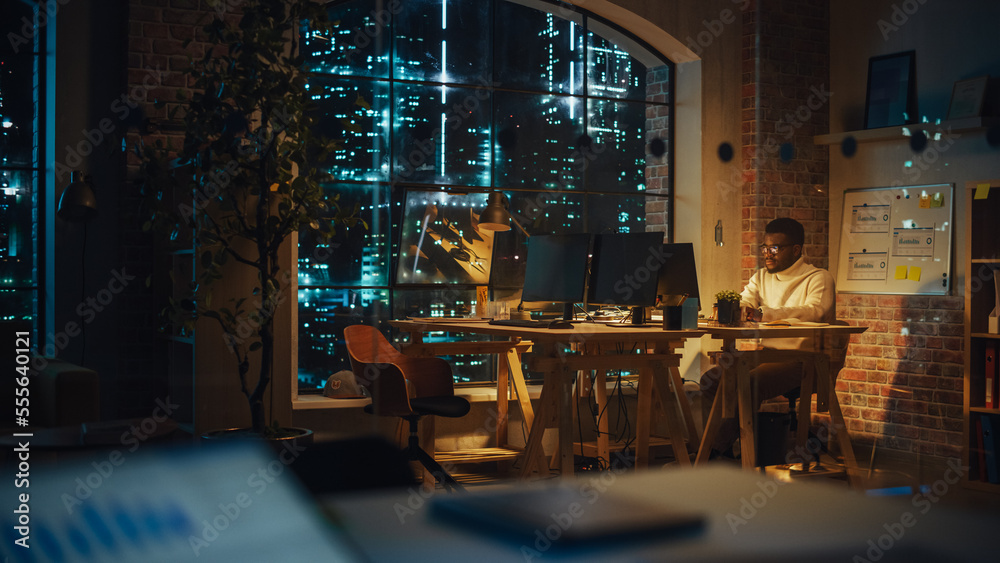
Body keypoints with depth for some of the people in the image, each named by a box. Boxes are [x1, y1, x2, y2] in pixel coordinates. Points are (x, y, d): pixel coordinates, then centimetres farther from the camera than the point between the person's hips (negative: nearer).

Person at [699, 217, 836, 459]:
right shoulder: (761, 278, 19)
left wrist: (763, 314, -36)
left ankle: (717, 450, -22)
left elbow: (815, 312, -22)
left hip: (801, 358, -7)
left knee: (747, 383, -31)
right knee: (711, 378, -15)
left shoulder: (818, 278, -3)